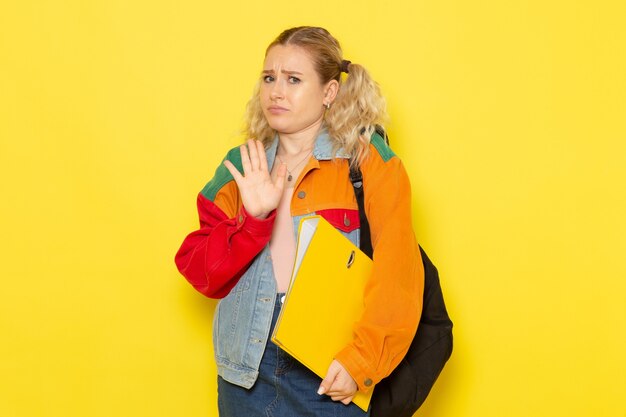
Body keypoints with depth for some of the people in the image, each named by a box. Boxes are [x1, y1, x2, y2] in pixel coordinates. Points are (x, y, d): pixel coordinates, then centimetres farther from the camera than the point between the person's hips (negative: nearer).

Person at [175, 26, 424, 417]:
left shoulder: (367, 158, -4)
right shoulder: (242, 167, 8)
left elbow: (397, 276, -10)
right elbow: (201, 272, 2)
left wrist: (363, 360, -18)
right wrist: (253, 218, -12)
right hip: (249, 367, 3)